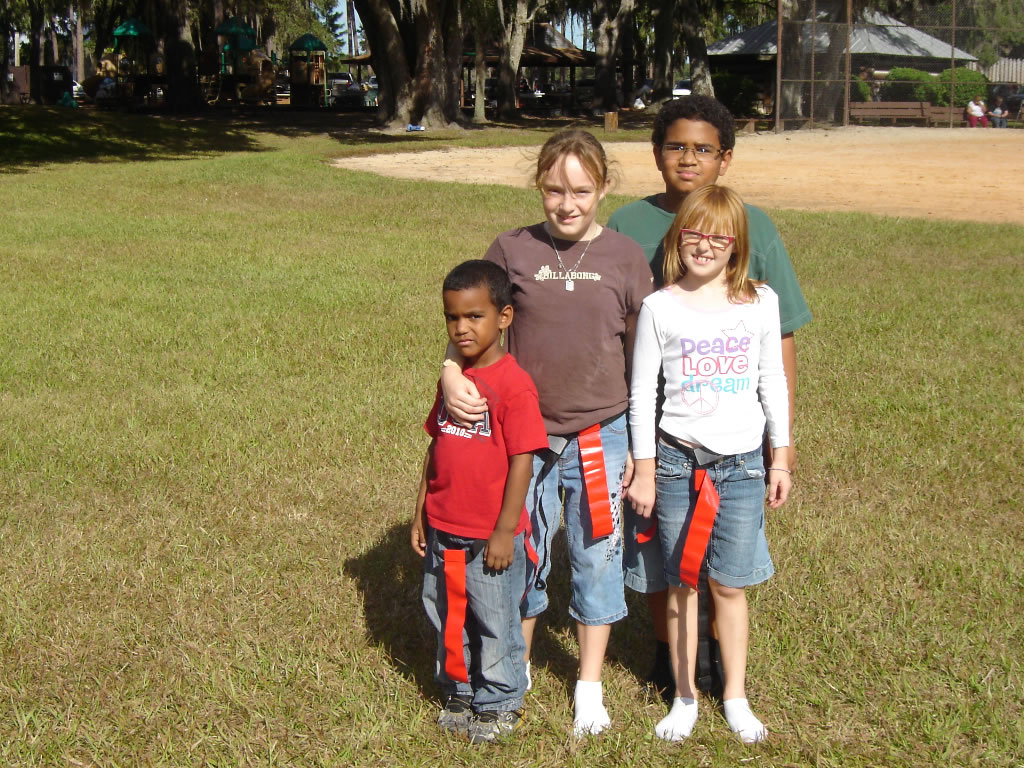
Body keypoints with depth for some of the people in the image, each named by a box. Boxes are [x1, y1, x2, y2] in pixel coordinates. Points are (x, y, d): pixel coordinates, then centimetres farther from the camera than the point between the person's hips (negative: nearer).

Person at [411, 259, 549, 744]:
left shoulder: (513, 384, -16)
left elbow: (522, 462, -17)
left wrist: (505, 532, -15)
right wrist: (420, 514, 13)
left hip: (490, 538, -7)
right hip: (443, 532, 7)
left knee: (495, 622, 9)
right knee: (447, 618, 18)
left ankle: (498, 705, 27)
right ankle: (459, 694, 37)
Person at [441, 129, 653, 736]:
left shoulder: (625, 258, -2)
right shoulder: (512, 250, -3)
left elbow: (642, 360, 3)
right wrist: (452, 373, -17)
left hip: (601, 435, 0)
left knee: (598, 557, 10)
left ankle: (590, 685, 27)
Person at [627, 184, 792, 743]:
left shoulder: (760, 302, 0)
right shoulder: (659, 307, -4)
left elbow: (773, 384, 8)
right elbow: (642, 394, -1)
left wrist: (780, 459, 9)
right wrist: (644, 470, -2)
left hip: (742, 464, 1)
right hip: (677, 461, -1)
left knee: (729, 585, 6)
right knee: (681, 583, 7)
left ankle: (735, 697, 22)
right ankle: (685, 696, 21)